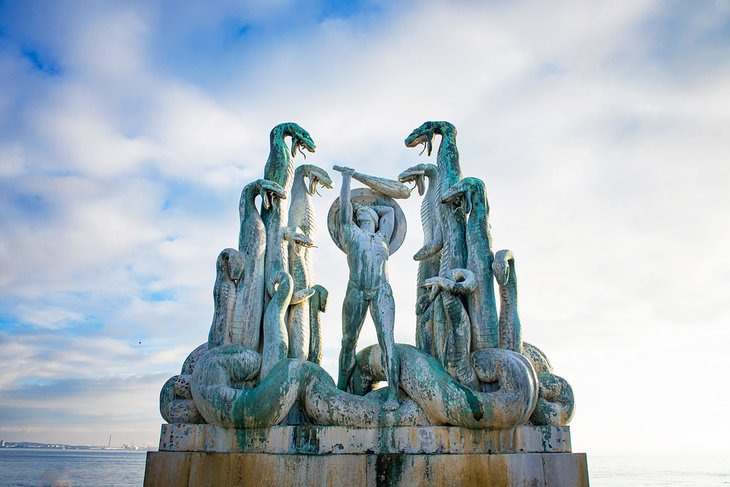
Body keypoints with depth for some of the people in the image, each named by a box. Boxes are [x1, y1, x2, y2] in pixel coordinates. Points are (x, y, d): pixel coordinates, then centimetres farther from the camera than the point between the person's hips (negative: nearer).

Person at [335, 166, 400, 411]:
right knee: (349, 341, 3)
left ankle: (393, 394, -16)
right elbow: (345, 207, 19)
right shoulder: (351, 233, 20)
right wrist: (346, 178, 29)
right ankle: (341, 388, 14)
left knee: (387, 340, -11)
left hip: (382, 292, 1)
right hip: (356, 291, 0)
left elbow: (389, 210, 35)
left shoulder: (382, 237, 25)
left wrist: (366, 207, 40)